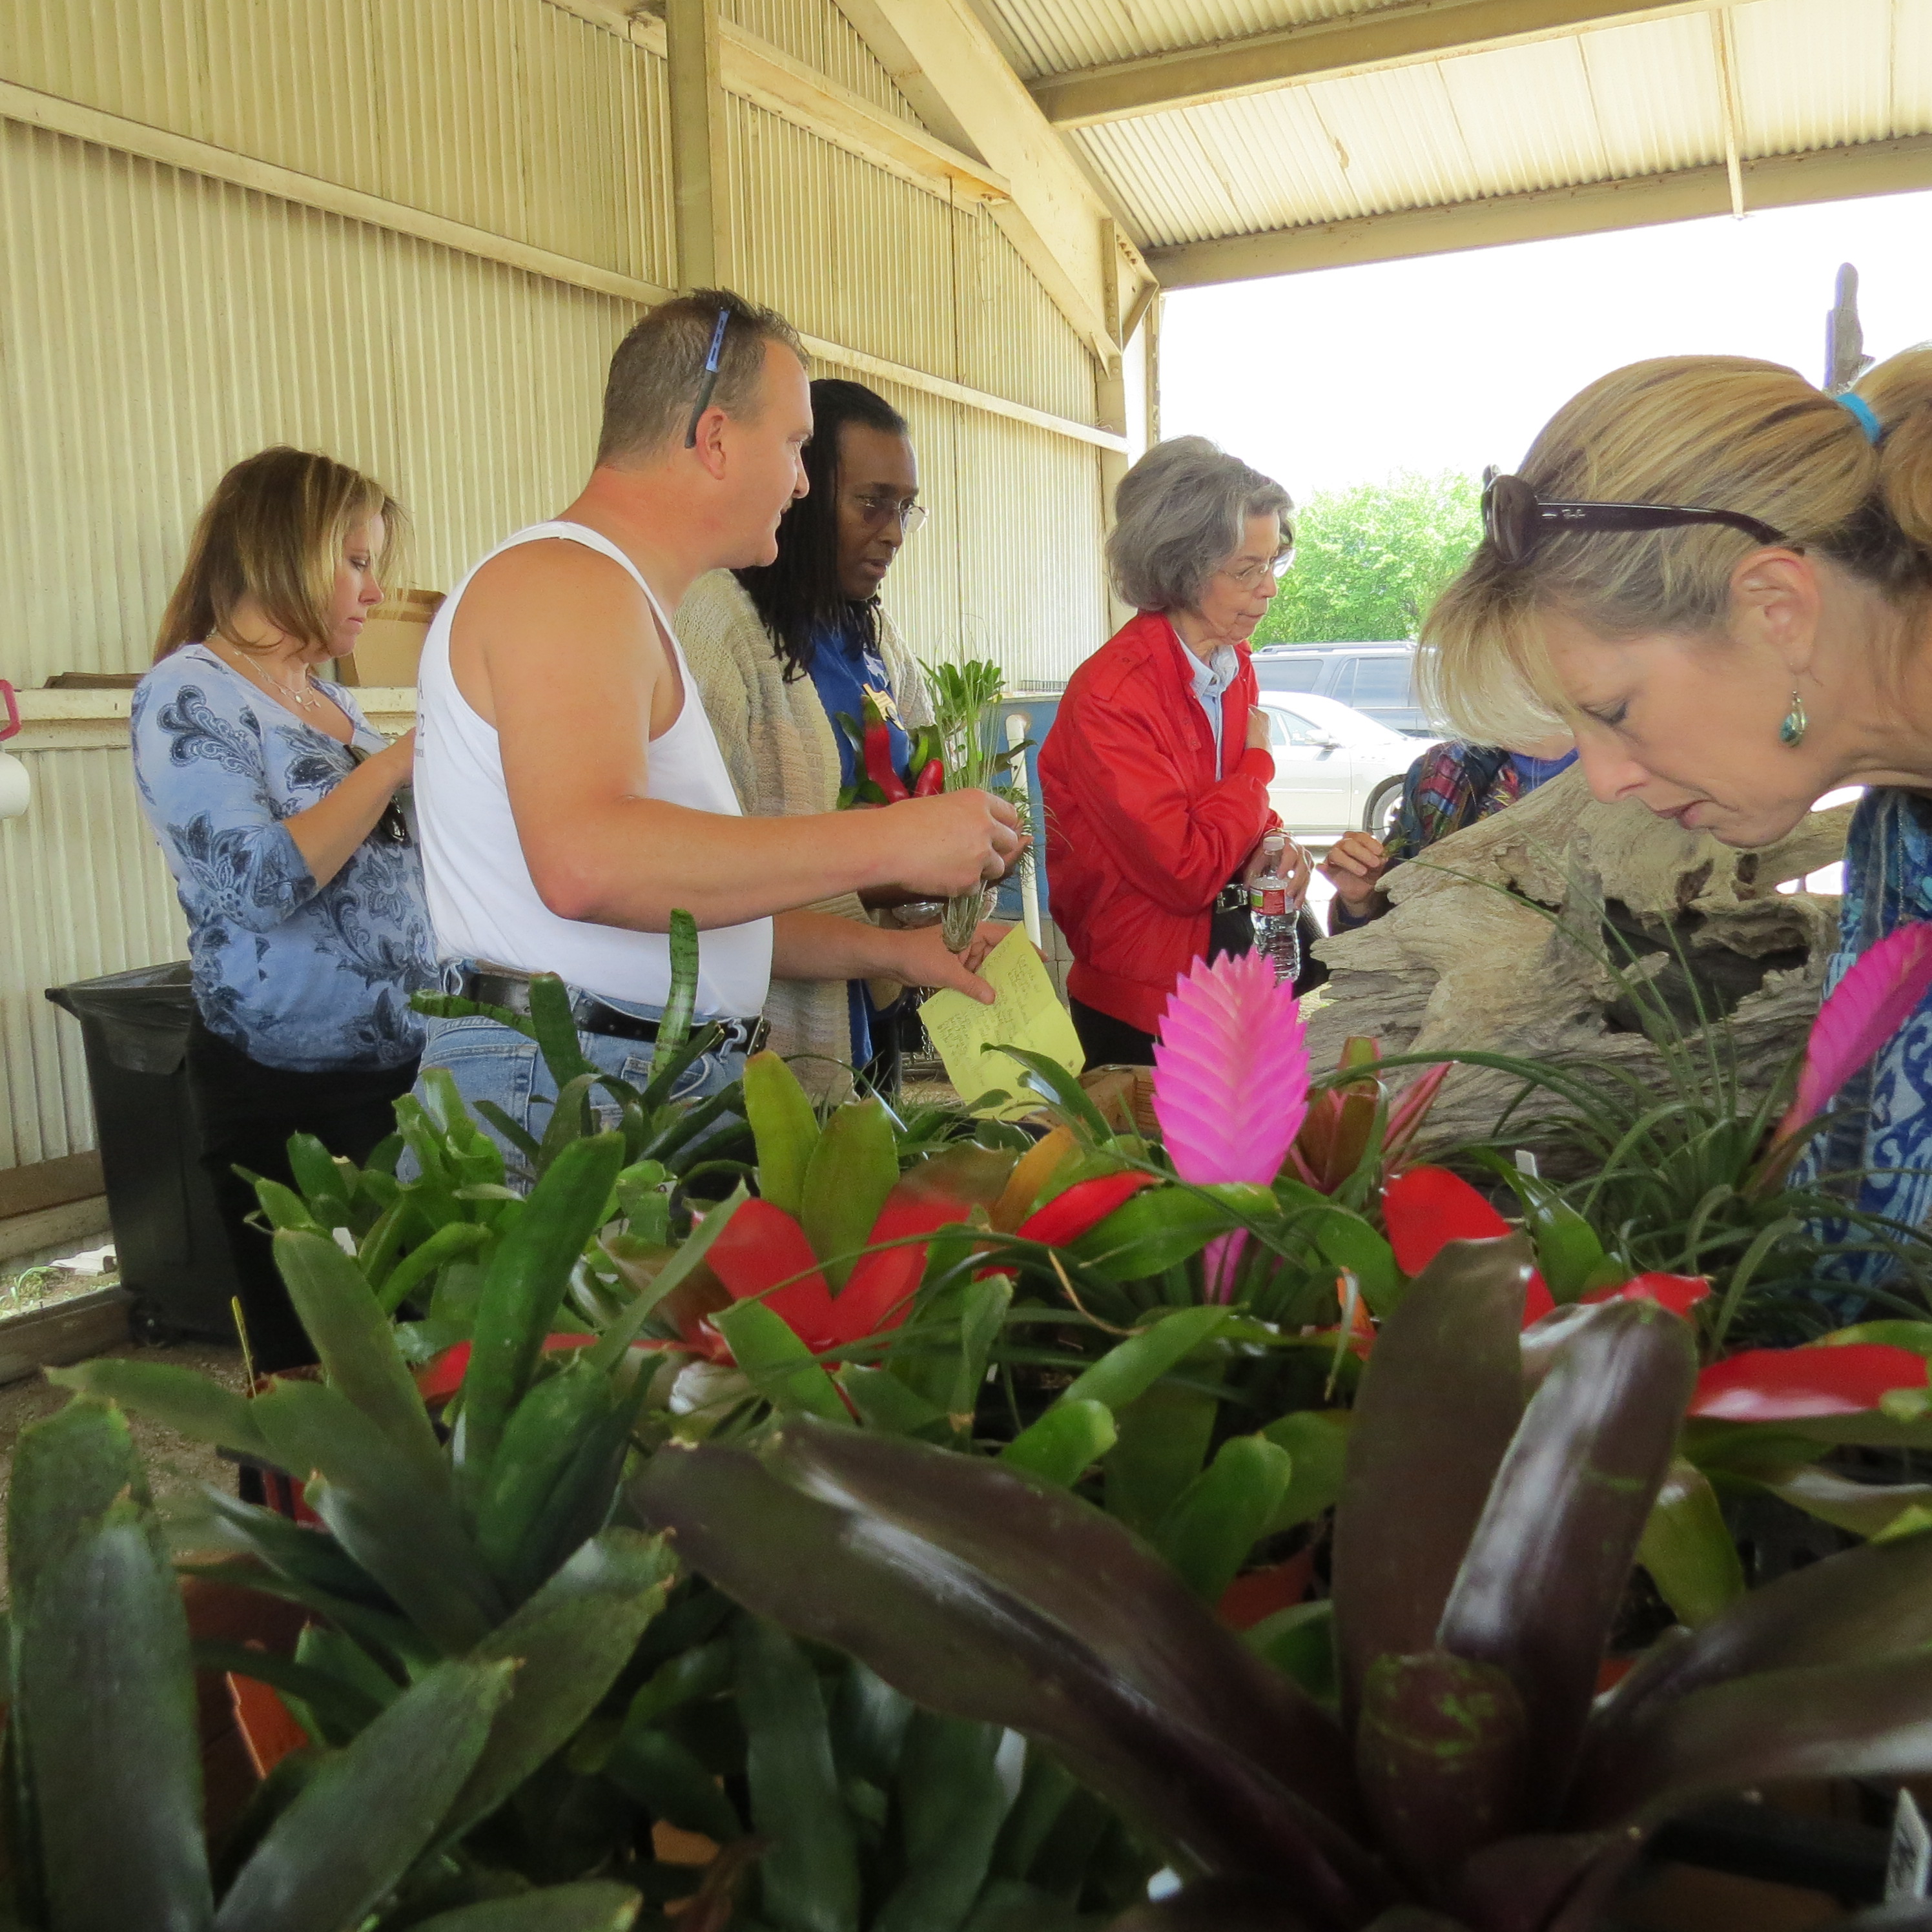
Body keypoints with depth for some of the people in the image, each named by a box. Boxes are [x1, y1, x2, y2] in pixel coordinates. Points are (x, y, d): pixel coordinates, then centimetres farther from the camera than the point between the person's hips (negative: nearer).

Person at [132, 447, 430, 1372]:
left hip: (404, 1068, 7)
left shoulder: (326, 697, 14)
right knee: (314, 1360, 3)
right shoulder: (189, 694, -8)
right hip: (292, 1087, -7)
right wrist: (396, 761, -15)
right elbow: (259, 884, -21)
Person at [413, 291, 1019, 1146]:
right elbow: (586, 864, -29)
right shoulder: (563, 579, -10)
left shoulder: (630, 605, 22)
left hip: (667, 1091, 9)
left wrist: (887, 950, 15)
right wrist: (890, 841, -24)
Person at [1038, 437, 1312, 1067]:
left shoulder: (1236, 664, 5)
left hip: (1233, 955, 8)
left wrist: (1268, 844, -6)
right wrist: (1258, 765, -11)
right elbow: (1188, 872, -25)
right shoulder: (1109, 695, -21)